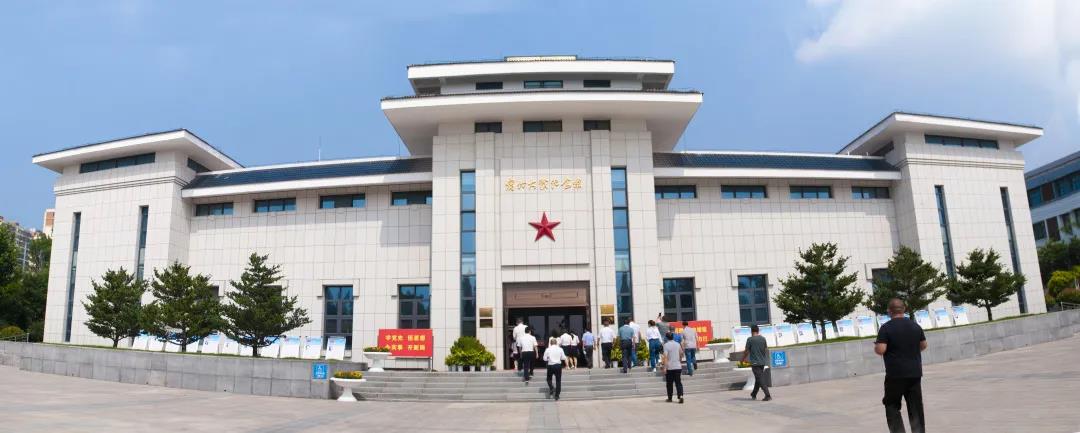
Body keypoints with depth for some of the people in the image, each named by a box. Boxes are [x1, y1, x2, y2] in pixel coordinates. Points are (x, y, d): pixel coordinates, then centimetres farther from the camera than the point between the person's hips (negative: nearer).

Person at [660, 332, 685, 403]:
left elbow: (665, 357, -16)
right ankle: (680, 396, -15)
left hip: (669, 367, -3)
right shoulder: (678, 344, 6)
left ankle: (669, 398, 17)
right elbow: (681, 354, 17)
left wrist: (665, 367, -17)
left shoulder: (666, 345, -9)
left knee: (669, 383, 9)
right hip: (678, 367, 3)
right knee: (678, 383, 2)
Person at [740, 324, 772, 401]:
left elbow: (746, 351, -5)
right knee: (758, 378, 16)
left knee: (760, 379, -5)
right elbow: (766, 349, 12)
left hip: (755, 362, -6)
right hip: (762, 362, 6)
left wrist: (743, 359, 10)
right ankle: (754, 394, 29)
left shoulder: (750, 339, -10)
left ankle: (768, 395, -15)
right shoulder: (763, 339, 4)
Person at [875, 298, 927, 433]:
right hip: (915, 373, 5)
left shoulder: (886, 328, -12)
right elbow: (923, 345, 13)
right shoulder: (915, 325, 5)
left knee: (892, 405, 9)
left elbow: (880, 350, -18)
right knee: (916, 407, 11)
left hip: (895, 374, -4)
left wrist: (876, 347, 3)